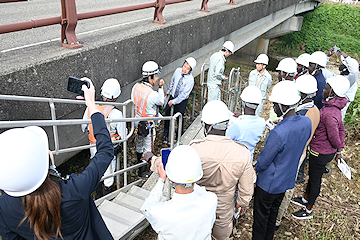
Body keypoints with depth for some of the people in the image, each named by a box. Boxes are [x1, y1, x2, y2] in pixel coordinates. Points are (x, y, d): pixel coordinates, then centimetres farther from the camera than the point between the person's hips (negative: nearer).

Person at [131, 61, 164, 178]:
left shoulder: (135, 87, -8)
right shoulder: (153, 94, -29)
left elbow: (134, 101, 4)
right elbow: (161, 102, -9)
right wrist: (160, 87, -3)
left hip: (137, 120, 7)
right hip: (148, 124, -7)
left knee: (139, 143, 27)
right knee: (148, 148, 12)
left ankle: (139, 163, 49)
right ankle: (143, 171, 26)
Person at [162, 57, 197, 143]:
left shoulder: (190, 79, -23)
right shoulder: (178, 71, -8)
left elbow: (184, 94, -22)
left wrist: (174, 101, -21)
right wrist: (168, 91, 23)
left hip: (182, 100, -5)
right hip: (172, 96, 5)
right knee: (167, 113, 11)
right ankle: (165, 134, 31)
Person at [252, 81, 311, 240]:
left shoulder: (278, 133, -35)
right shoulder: (306, 123, -12)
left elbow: (263, 161, -21)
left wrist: (256, 168, -1)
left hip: (269, 183, -7)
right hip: (287, 180, 8)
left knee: (261, 216, 16)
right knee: (273, 212, 28)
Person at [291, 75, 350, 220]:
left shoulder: (329, 114, -33)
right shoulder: (334, 108, -1)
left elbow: (334, 137, -29)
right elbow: (341, 129, 9)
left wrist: (337, 147, -6)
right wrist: (339, 149, 15)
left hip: (321, 153, -9)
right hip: (326, 150, 9)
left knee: (315, 180, 9)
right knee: (312, 176, 26)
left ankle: (308, 211, 30)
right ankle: (305, 199, 48)